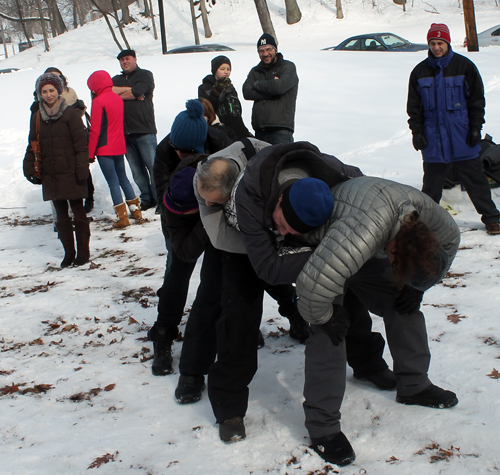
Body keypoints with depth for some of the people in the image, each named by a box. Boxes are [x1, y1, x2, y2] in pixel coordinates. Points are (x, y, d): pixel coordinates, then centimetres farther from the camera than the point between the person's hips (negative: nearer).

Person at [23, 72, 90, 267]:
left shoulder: (70, 114, -6)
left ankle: (83, 252, 14)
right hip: (49, 176, 5)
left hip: (70, 175, -5)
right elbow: (32, 146, 13)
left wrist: (82, 170, -14)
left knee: (78, 212, 4)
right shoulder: (37, 117, 8)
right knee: (61, 215, 11)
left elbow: (81, 145, -9)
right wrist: (30, 169, 5)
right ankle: (68, 253, 20)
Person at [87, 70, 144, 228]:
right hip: (119, 146, 7)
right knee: (123, 178, 16)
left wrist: (90, 153, -9)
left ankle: (122, 217, 1)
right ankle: (137, 213, 17)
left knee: (113, 182, -1)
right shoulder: (117, 98, 7)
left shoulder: (98, 101, -15)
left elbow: (95, 130, -16)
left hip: (104, 149, -7)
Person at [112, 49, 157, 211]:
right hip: (125, 132, 5)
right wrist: (129, 90, -7)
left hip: (144, 131, -5)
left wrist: (117, 94, 1)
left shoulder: (145, 75, 7)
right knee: (137, 170, 4)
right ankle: (146, 199, 11)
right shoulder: (116, 80, 22)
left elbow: (138, 91, -12)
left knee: (153, 166, -8)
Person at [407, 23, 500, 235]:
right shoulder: (420, 72, 5)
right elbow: (413, 106, 10)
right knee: (431, 183, 8)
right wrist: (416, 131, 1)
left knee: (475, 179, 3)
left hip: (462, 138, -2)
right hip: (433, 140, 2)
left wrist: (475, 127, -4)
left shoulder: (464, 66, 0)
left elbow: (477, 100, 2)